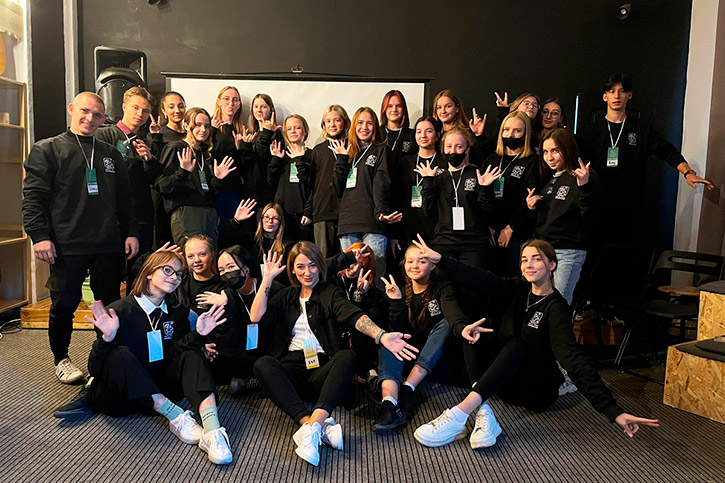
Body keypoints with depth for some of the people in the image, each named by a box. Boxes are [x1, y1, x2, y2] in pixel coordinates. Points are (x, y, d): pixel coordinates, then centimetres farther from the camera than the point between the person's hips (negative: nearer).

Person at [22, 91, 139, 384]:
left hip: (109, 246, 4)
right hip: (67, 247, -3)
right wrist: (39, 235, -13)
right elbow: (33, 196, -4)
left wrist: (131, 232, 10)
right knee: (64, 305, 3)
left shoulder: (111, 154, 16)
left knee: (111, 304, 8)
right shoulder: (48, 149, 3)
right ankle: (61, 359, 24)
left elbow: (124, 198, 18)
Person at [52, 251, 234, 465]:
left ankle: (212, 430, -43)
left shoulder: (178, 312, 5)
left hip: (158, 389, 4)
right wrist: (107, 338, -32)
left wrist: (198, 334, -22)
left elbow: (173, 353, -6)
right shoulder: (119, 311, -11)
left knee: (191, 356, -20)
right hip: (119, 396, -4)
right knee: (120, 354, -30)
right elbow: (95, 369, -13)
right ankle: (176, 417, -31)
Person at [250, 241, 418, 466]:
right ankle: (322, 427, -42)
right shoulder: (286, 296, 18)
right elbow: (256, 317, 4)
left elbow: (354, 316, -11)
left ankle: (312, 425, -46)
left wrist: (381, 335, -31)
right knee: (262, 364, -29)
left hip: (321, 371, -2)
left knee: (347, 356, -31)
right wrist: (267, 279, 1)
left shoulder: (331, 294, 9)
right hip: (291, 370, 2)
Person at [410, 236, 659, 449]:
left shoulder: (556, 308, -16)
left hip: (537, 389, -5)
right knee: (467, 329, -16)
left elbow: (573, 357, -28)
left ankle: (459, 414, -45)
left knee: (518, 344, -33)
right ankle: (484, 413, -33)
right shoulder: (519, 289, 0)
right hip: (505, 380, 5)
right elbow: (481, 279, -15)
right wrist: (439, 259, -28)